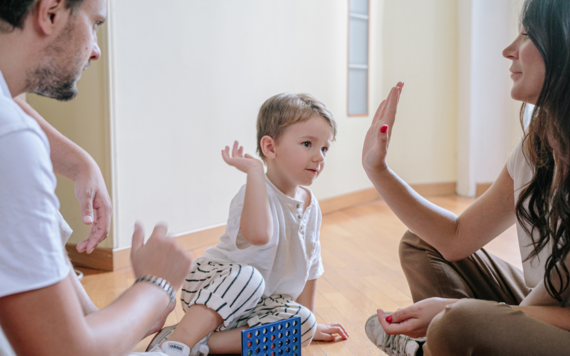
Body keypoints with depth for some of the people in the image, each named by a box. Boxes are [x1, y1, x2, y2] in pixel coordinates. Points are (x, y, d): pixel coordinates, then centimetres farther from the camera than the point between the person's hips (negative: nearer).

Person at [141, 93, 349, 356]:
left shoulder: (311, 206, 3)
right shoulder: (255, 193, -22)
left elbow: (310, 265, 14)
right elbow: (259, 234, -47)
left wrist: (310, 324, 18)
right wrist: (254, 171, -38)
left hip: (256, 305, 7)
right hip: (209, 285, -7)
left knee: (303, 323, -20)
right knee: (247, 276, -38)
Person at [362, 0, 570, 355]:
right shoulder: (535, 152, -1)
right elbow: (456, 239, 3)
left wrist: (454, 310, -28)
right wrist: (377, 168, 1)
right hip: (540, 309, 7)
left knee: (461, 324, -32)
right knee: (420, 244, 9)